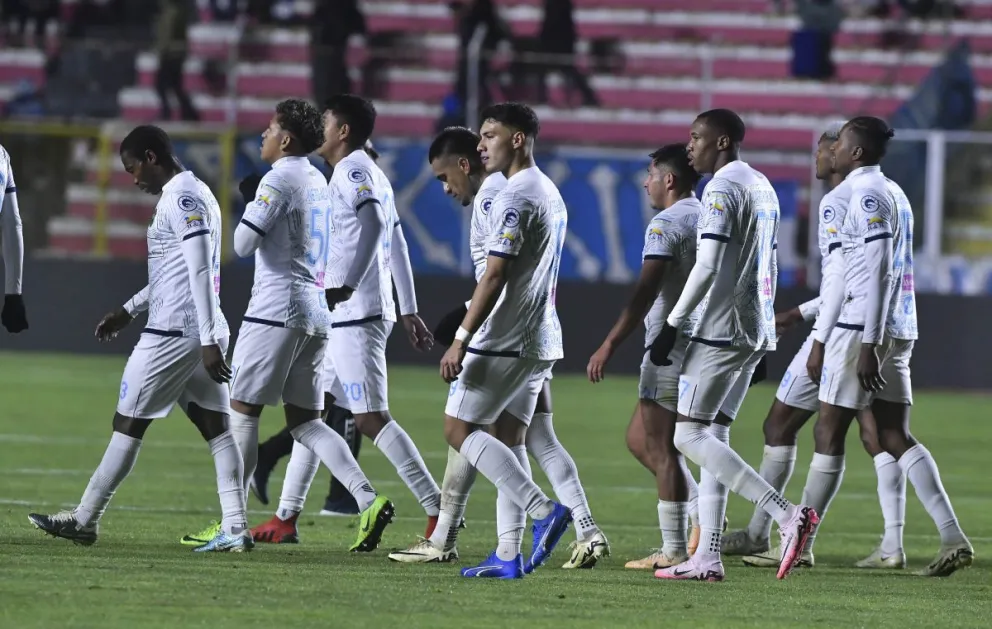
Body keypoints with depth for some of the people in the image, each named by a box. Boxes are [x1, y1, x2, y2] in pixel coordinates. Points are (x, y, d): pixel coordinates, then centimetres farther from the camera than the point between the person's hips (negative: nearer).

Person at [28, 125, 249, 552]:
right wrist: (129, 310, 32)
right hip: (204, 333, 9)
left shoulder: (181, 199, -13)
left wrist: (208, 342, -25)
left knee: (128, 424, -1)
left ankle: (85, 520, 6)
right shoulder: (197, 193, 18)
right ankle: (235, 528, -6)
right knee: (215, 427, 2)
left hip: (173, 332, -9)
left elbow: (200, 272, -21)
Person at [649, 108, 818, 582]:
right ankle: (708, 557, 5)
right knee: (712, 436, 10)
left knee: (689, 435, -9)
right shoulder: (763, 188, 17)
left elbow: (708, 267, -18)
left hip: (722, 329, -10)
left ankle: (787, 515, -20)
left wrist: (672, 325, -14)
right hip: (756, 330, 10)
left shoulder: (722, 189, -12)